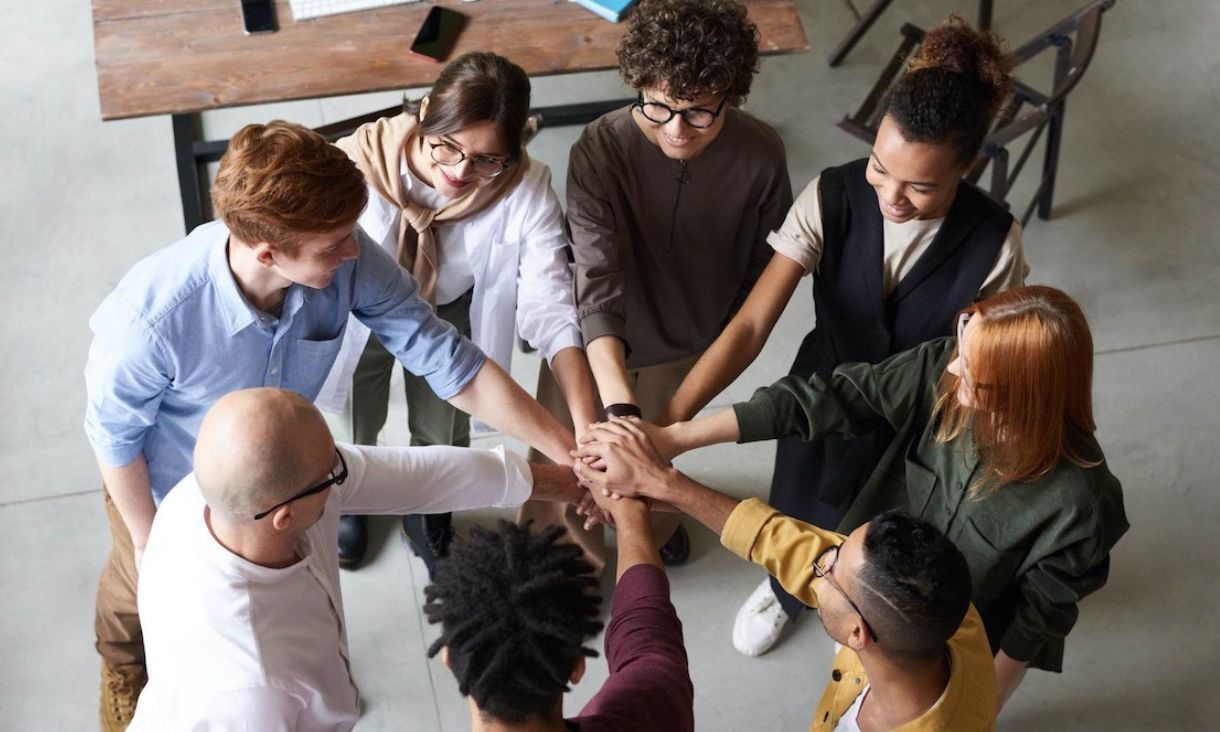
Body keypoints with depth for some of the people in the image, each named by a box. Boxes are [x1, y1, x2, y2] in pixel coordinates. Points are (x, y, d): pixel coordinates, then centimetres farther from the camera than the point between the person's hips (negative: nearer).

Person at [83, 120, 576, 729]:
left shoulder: (349, 264, -36)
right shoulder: (153, 317, -44)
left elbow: (454, 366, -26)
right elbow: (115, 435, -24)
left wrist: (573, 455, -27)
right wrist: (147, 538, -9)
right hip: (166, 480, -3)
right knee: (145, 590, 28)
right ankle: (122, 661, 63)